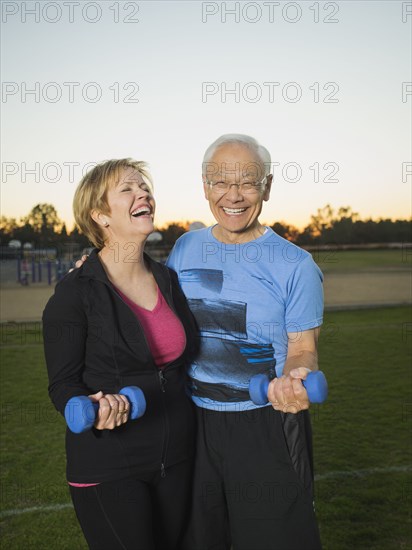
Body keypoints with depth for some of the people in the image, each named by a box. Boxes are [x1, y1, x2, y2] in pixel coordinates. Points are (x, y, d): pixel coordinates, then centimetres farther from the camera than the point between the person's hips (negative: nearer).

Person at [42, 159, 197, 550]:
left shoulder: (167, 280, 4)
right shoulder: (75, 292, -13)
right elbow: (62, 384, -12)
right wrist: (93, 409, -28)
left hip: (176, 458, 6)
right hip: (108, 468, -5)